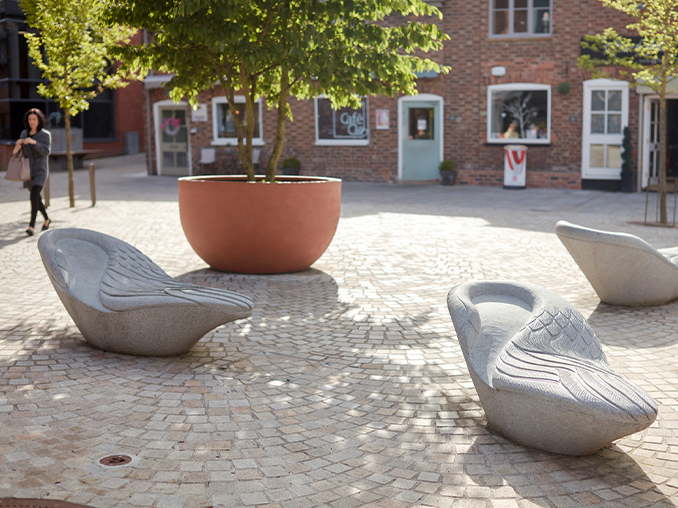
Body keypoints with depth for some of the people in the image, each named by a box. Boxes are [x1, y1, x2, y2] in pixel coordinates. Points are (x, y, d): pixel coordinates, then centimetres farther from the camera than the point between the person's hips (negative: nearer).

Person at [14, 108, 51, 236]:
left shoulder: (46, 135, -7)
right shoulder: (24, 133, 7)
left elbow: (45, 152, -17)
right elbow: (18, 151, 7)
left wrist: (34, 142, -29)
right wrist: (17, 145, -16)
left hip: (40, 170, -6)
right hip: (27, 171, 6)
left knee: (34, 196, -21)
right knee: (36, 198, 17)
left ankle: (32, 226, -23)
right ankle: (46, 219, 39)